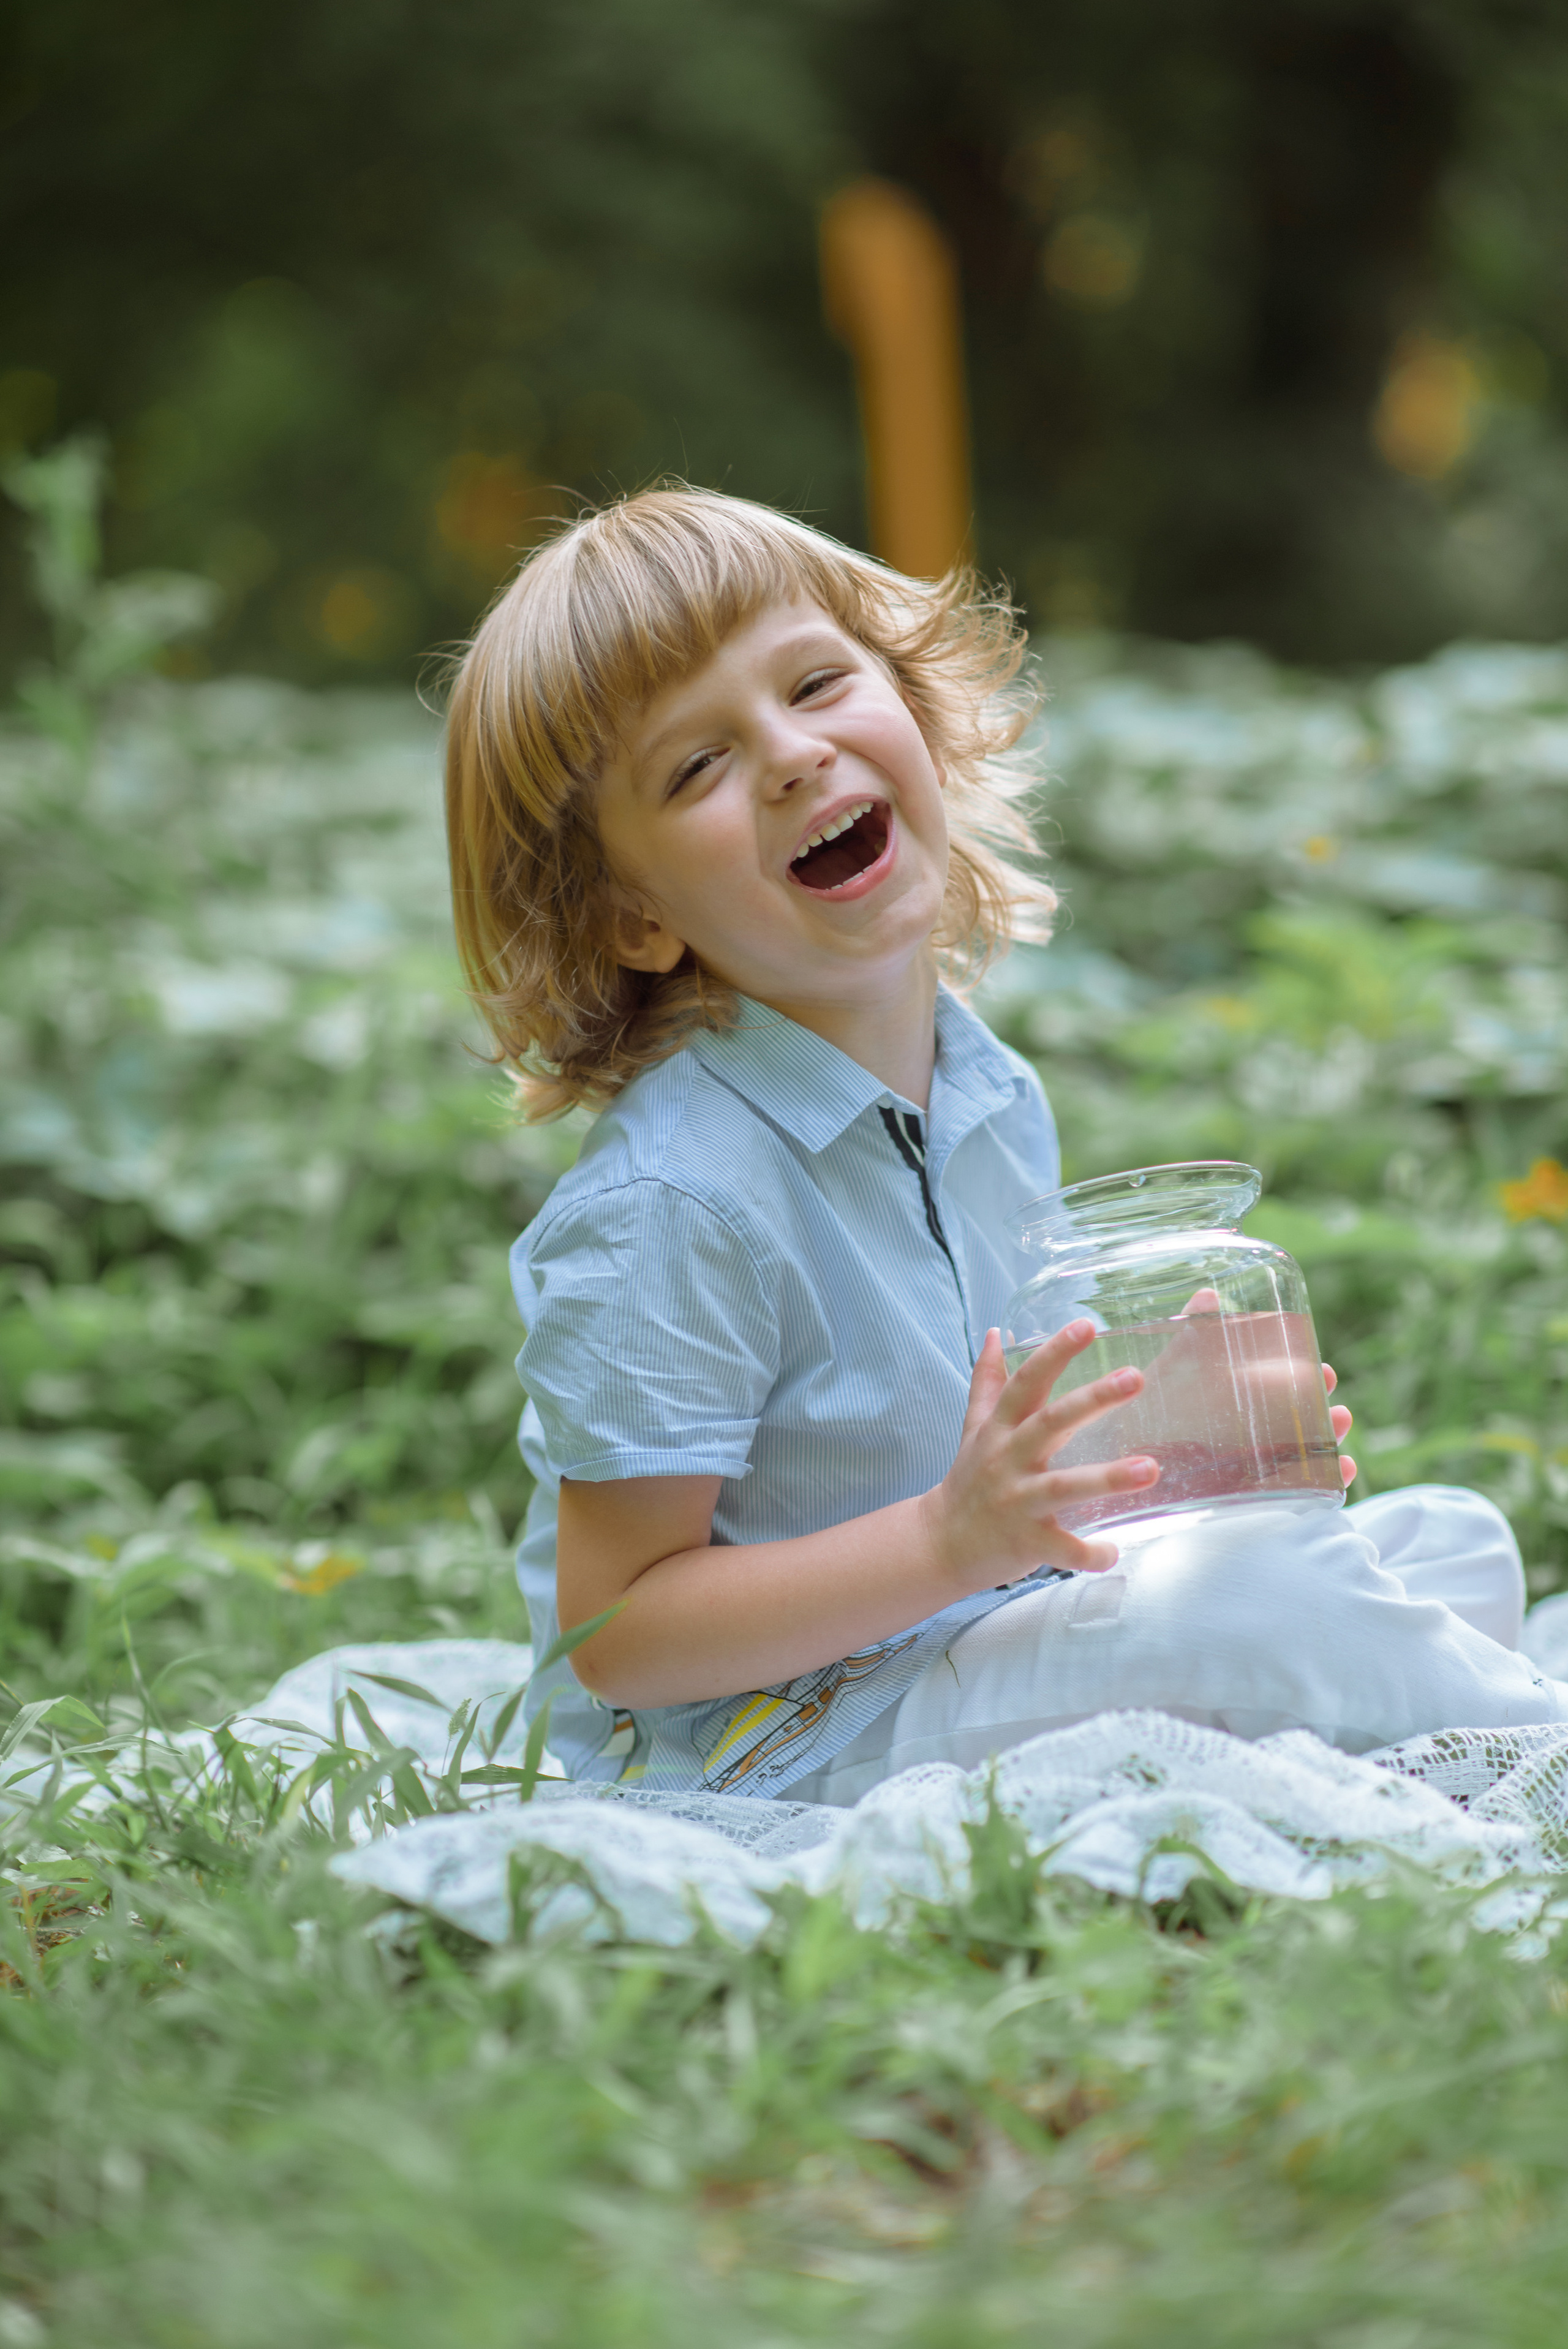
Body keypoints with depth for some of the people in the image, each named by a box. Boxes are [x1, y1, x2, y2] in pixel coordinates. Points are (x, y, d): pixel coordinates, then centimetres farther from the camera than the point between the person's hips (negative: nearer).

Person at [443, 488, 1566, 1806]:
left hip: (980, 1643, 9)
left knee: (1450, 1542, 7)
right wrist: (949, 1539, -29)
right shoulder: (668, 1207, -22)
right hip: (780, 1749, -9)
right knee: (1272, 1597, -23)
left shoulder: (988, 1092, 4)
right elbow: (615, 1632, -21)